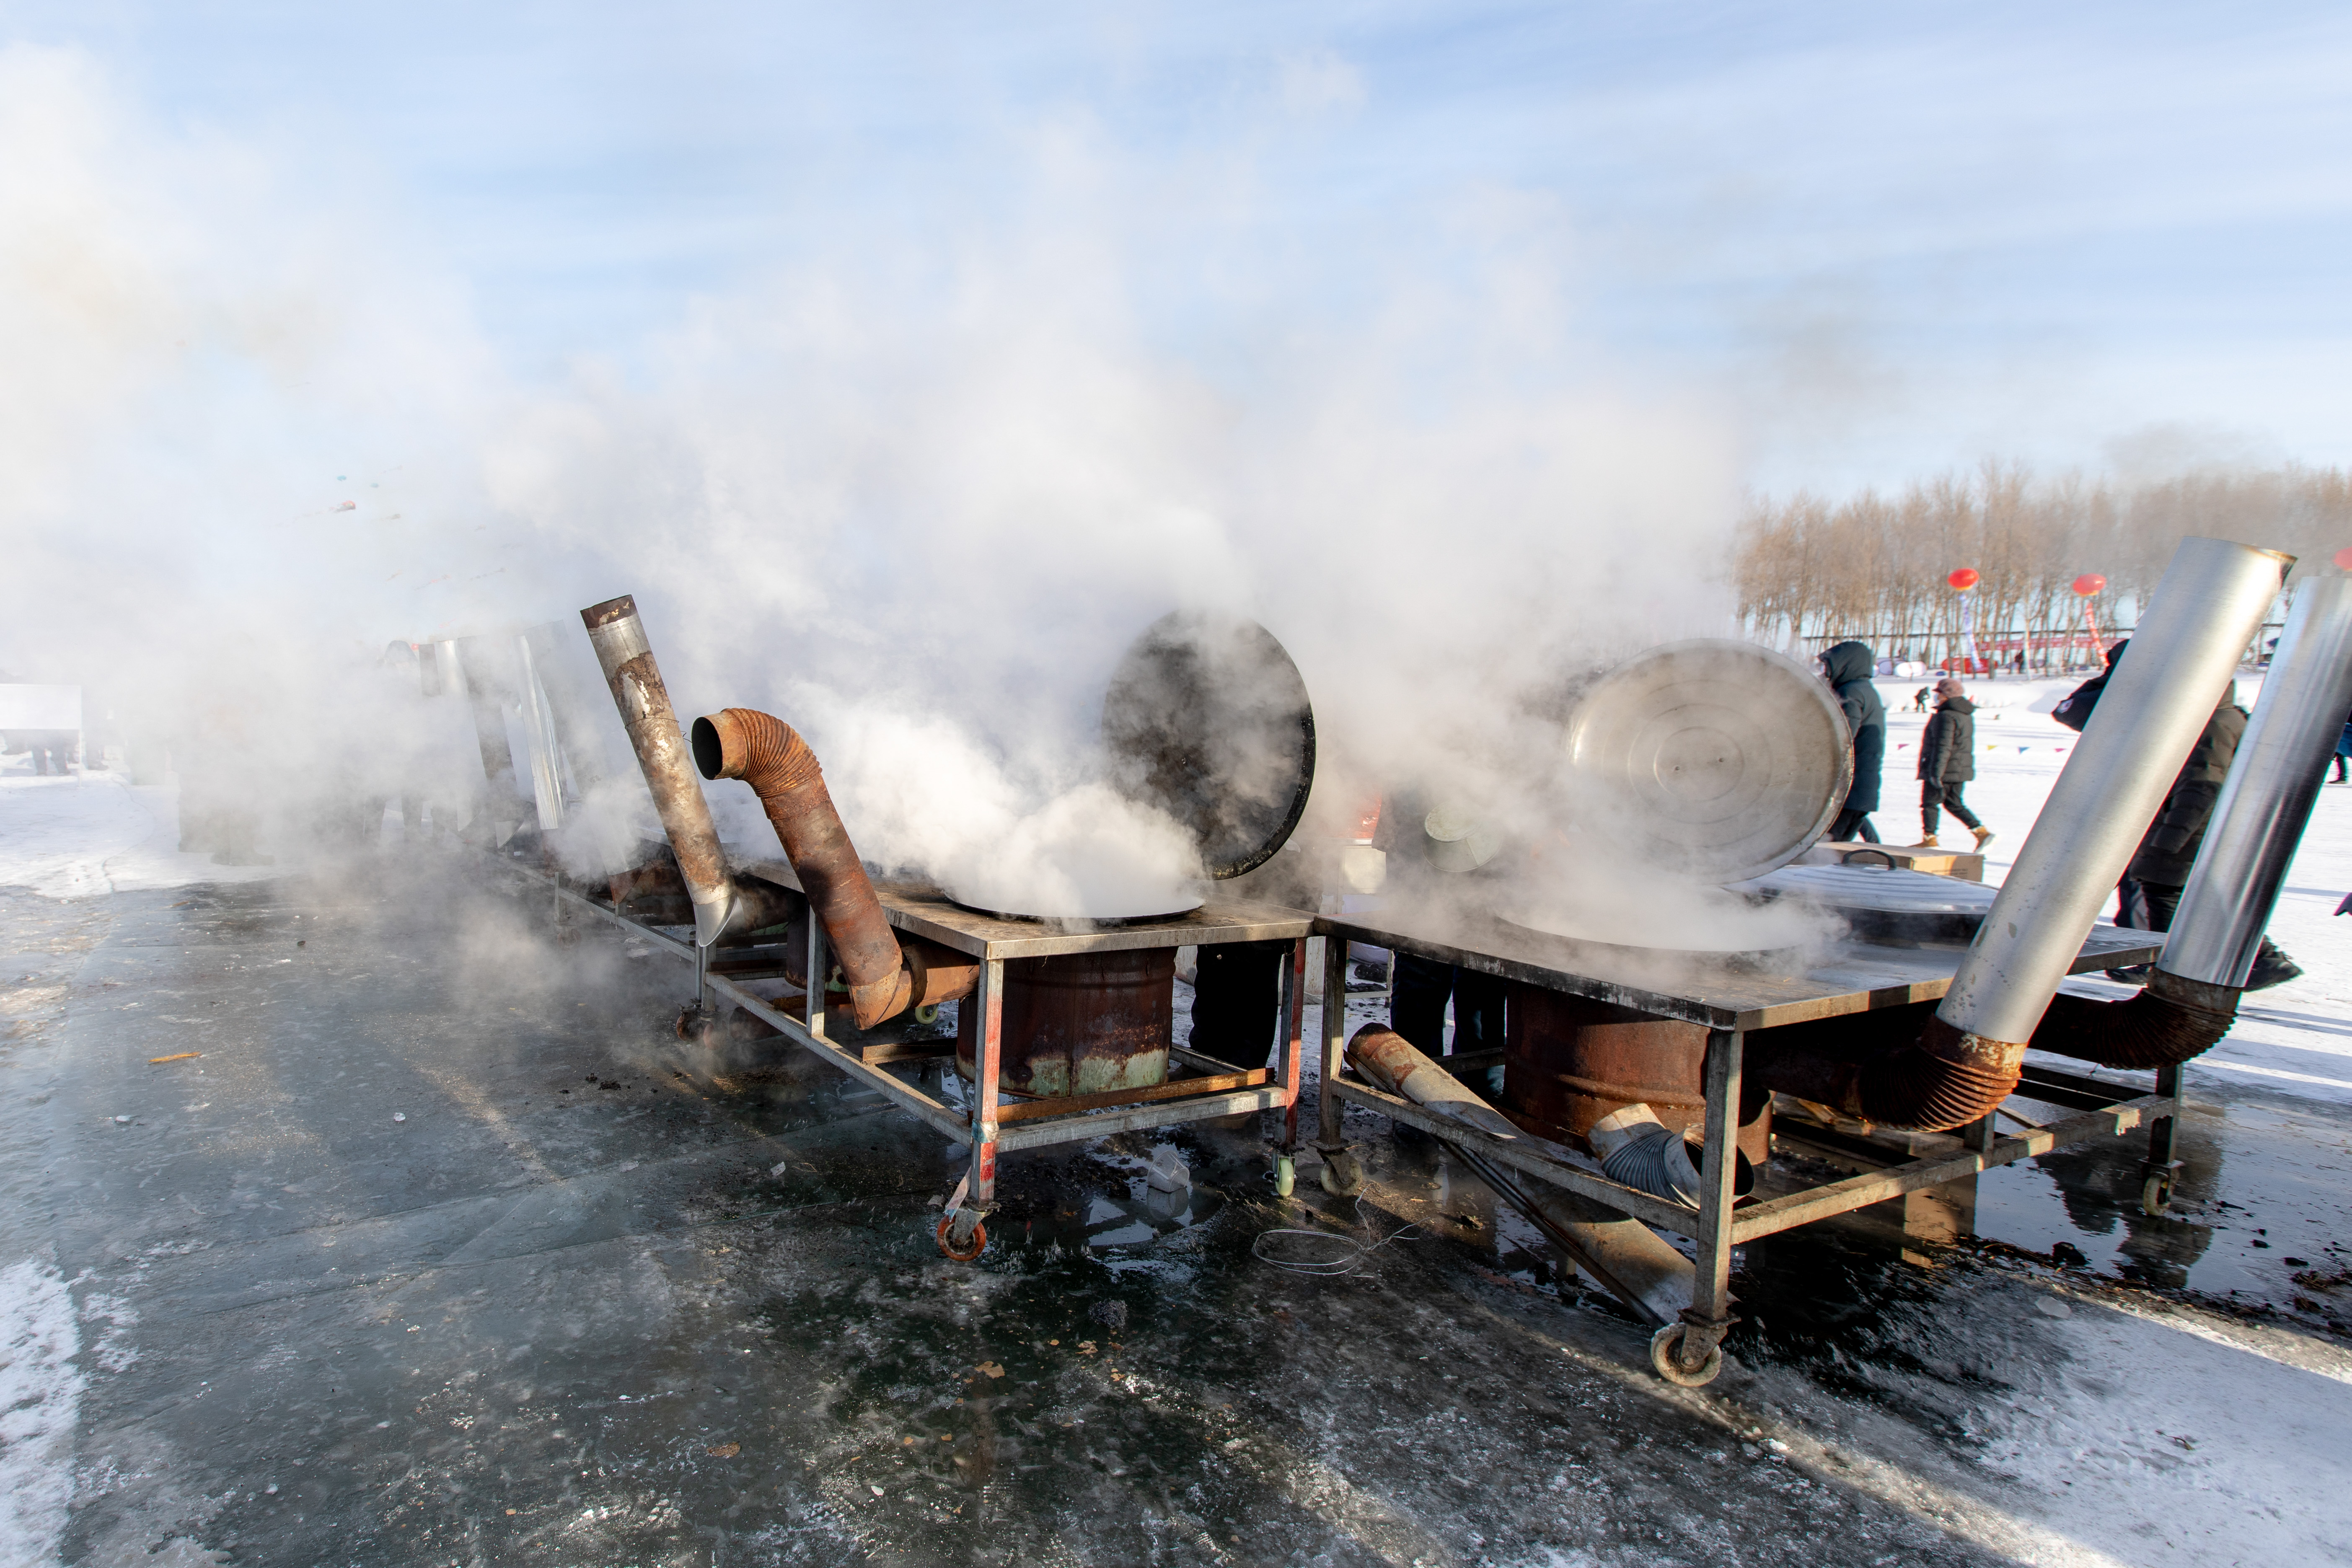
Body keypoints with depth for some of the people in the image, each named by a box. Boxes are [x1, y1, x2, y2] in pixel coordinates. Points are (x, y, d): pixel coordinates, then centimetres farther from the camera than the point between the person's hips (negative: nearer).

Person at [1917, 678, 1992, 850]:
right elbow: (1968, 746, 20)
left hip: (1944, 771, -9)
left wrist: (1936, 773, -23)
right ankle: (1983, 833, 8)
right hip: (1962, 770, 9)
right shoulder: (1967, 716, 13)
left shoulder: (1946, 716, -17)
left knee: (1929, 803, 2)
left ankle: (1929, 840, 3)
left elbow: (1943, 747, -23)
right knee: (1954, 804, 17)